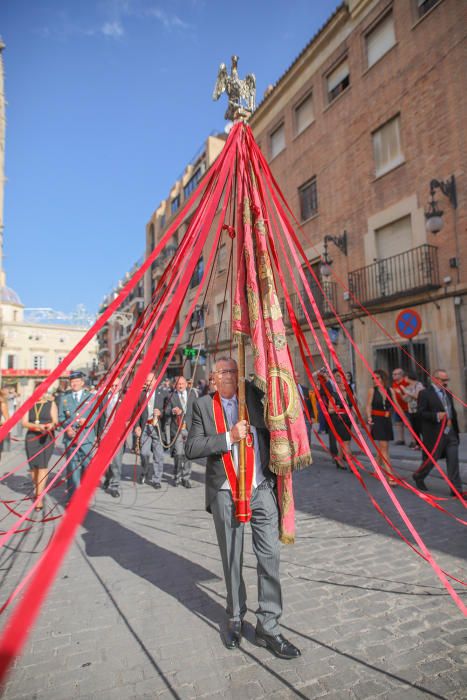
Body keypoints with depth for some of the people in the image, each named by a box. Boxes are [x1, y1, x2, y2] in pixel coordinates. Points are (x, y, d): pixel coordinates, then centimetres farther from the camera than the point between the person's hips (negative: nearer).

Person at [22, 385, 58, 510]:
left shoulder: (51, 403, 4)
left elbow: (55, 421, -2)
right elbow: (24, 422, -1)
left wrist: (51, 425, -26)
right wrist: (37, 426, -20)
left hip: (47, 438, -3)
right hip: (31, 438, 3)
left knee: (42, 465, -11)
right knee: (33, 466, 11)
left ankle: (39, 497, -10)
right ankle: (36, 489, 36)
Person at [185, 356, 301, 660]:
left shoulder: (253, 393, 3)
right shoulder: (203, 405, 0)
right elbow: (192, 448, -8)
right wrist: (229, 437, -16)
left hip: (261, 488, 1)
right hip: (225, 493, -1)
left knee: (270, 555, 3)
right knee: (232, 559, 14)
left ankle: (268, 627, 20)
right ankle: (235, 619, 36)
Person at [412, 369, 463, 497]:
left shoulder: (447, 393, 14)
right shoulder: (425, 394, -10)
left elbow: (452, 411, 21)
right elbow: (421, 413, -14)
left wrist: (455, 428, 13)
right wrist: (436, 416, -26)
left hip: (450, 433, 7)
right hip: (435, 434, -6)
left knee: (453, 461, 4)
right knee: (431, 459, 5)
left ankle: (456, 490, 11)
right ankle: (418, 477, 31)